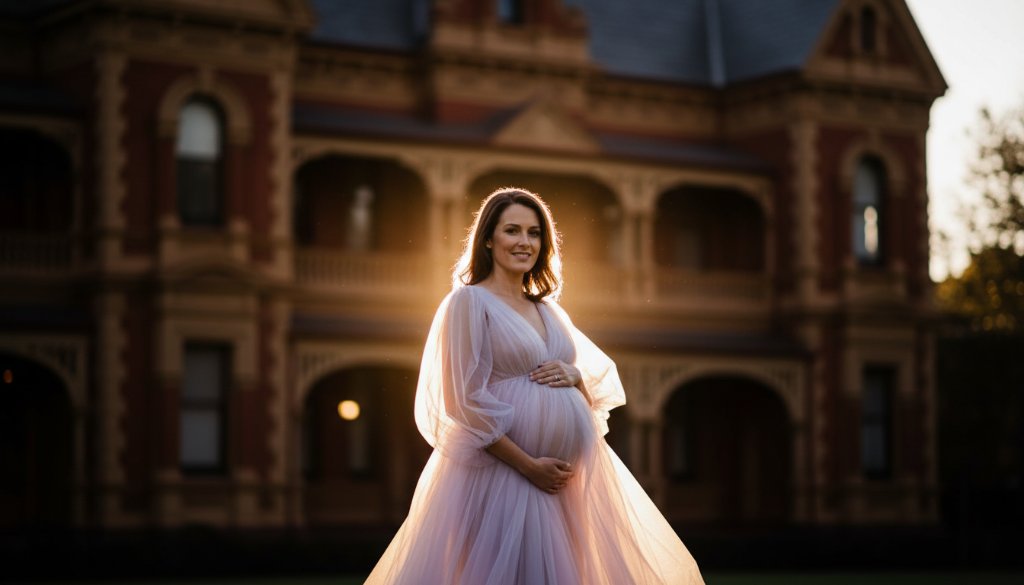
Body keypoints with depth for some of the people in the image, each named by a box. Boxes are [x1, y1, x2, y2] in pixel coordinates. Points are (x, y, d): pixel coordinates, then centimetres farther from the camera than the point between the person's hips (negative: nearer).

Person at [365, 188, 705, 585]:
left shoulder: (548, 309, 15)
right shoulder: (470, 300, -5)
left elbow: (603, 377, 18)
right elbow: (468, 401, -13)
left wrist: (575, 376, -5)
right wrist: (529, 466, -16)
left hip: (573, 473, 7)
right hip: (505, 473, -7)